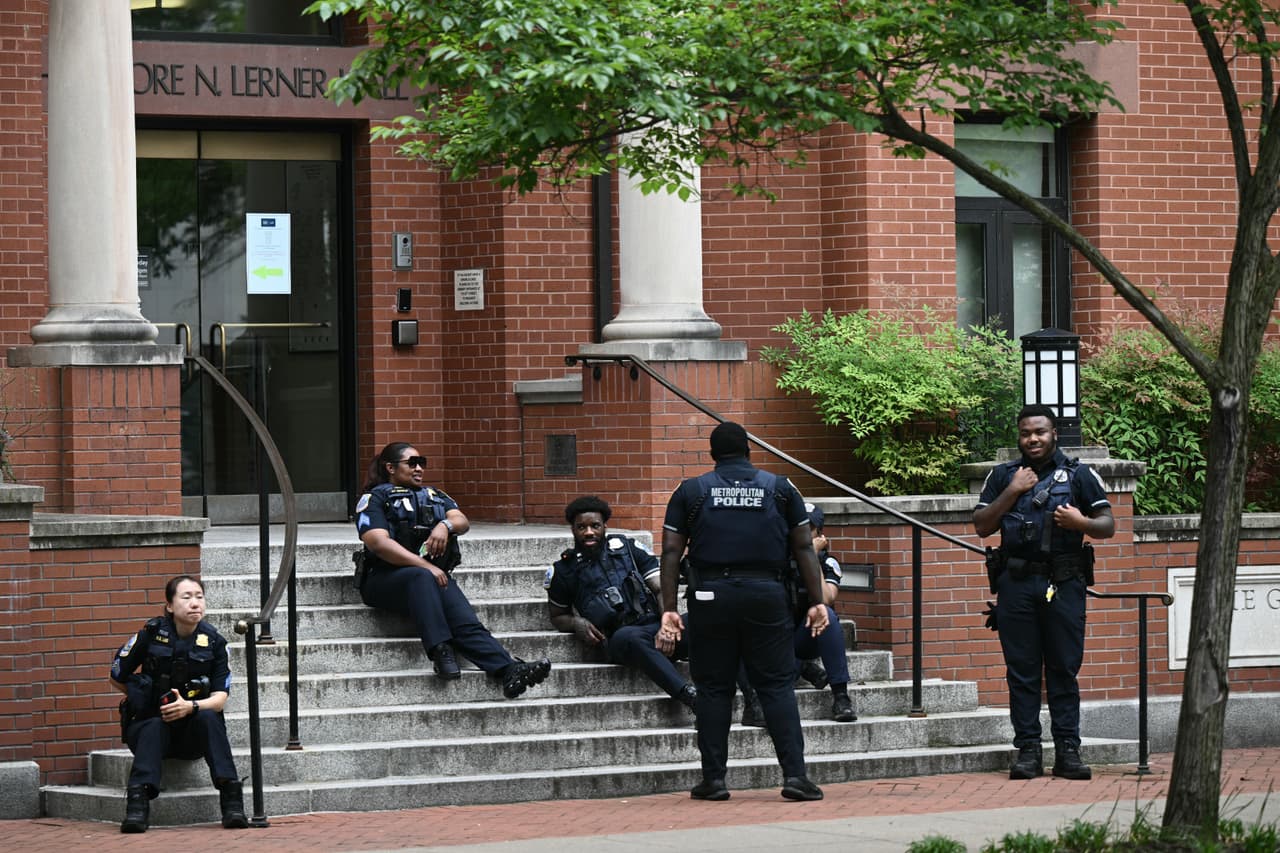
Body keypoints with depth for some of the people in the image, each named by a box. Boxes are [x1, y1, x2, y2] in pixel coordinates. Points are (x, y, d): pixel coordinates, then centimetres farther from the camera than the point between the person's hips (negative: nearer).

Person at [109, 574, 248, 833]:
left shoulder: (213, 641, -2)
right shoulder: (151, 634, -6)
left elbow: (220, 699, -9)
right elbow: (117, 679, 5)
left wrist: (190, 706, -28)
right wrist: (152, 697, 2)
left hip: (193, 734, 1)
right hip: (149, 723, -1)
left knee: (209, 718, -31)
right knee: (154, 728, -35)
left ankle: (232, 800, -40)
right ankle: (137, 803, -50)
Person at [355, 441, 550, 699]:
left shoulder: (434, 496, 29)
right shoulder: (375, 499, 11)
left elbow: (463, 522, 13)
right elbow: (379, 543, -6)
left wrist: (446, 526, -13)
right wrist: (426, 567, -15)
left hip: (435, 575, 4)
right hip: (386, 578, -4)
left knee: (466, 622, -24)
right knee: (421, 578, -40)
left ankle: (509, 670, -46)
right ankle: (439, 651, -50)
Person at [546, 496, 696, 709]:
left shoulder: (628, 548, 16)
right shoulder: (565, 570, 15)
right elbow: (557, 616, 28)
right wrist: (577, 624, 2)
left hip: (653, 623, 3)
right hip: (620, 640, -3)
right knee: (629, 637, -41)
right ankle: (692, 698, -51)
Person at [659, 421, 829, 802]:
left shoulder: (690, 491, 7)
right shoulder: (779, 488, 8)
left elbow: (671, 552, 2)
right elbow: (803, 547, 5)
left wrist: (669, 609, 2)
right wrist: (817, 601, 7)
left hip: (710, 596, 0)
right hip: (766, 595, 0)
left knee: (713, 688, 7)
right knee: (777, 685, 0)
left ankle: (713, 778, 6)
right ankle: (794, 774, -8)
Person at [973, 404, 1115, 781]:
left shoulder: (1080, 475, 11)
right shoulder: (1003, 476, 15)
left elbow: (1108, 526, 8)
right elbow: (982, 526, 8)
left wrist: (1081, 522, -13)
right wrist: (1012, 492, -3)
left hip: (1064, 584, -1)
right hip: (1016, 583, 1)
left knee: (1064, 670, -1)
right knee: (1021, 671, 0)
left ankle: (1067, 751, 0)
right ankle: (1027, 750, 2)